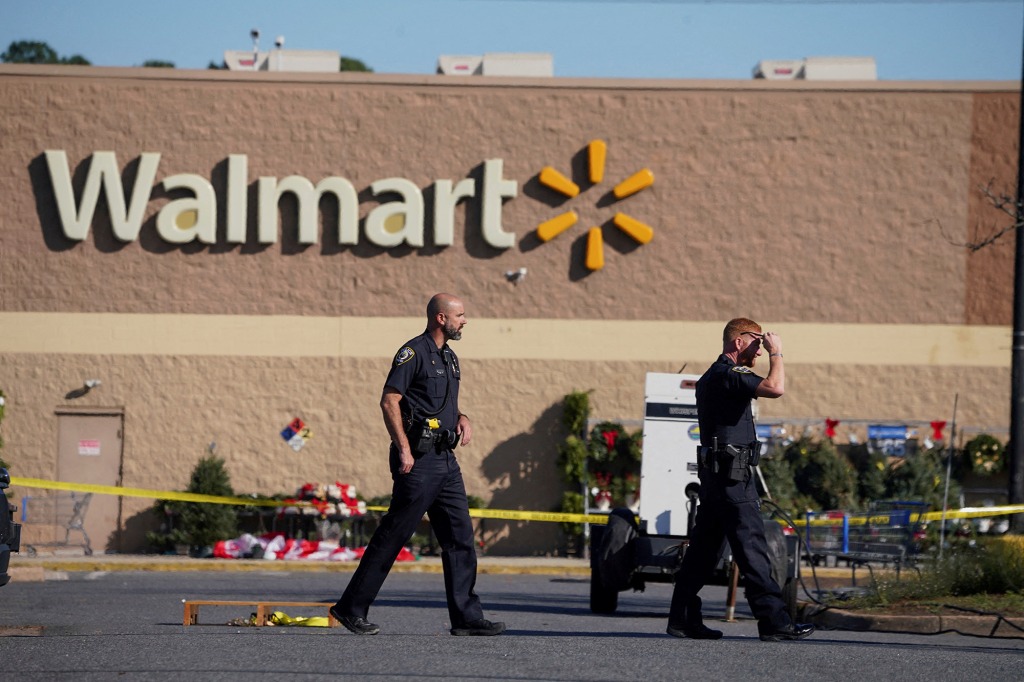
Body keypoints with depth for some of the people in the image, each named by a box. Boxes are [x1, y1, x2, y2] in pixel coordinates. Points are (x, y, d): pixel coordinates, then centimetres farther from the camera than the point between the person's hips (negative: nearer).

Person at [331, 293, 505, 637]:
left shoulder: (448, 357, 18)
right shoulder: (414, 353, -10)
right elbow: (389, 401, -15)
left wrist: (461, 418, 8)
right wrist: (404, 450, -20)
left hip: (446, 460, 9)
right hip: (419, 459, -9)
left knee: (460, 537, 4)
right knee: (392, 537, -5)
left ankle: (467, 617, 4)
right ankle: (351, 608, 3)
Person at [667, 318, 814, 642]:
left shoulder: (710, 378, 19)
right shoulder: (728, 376, -14)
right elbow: (775, 388, -26)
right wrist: (776, 353, -14)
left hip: (714, 474, 11)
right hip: (732, 475, -11)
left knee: (703, 548, 10)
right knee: (751, 547, -10)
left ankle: (682, 618, 11)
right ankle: (773, 620, -10)